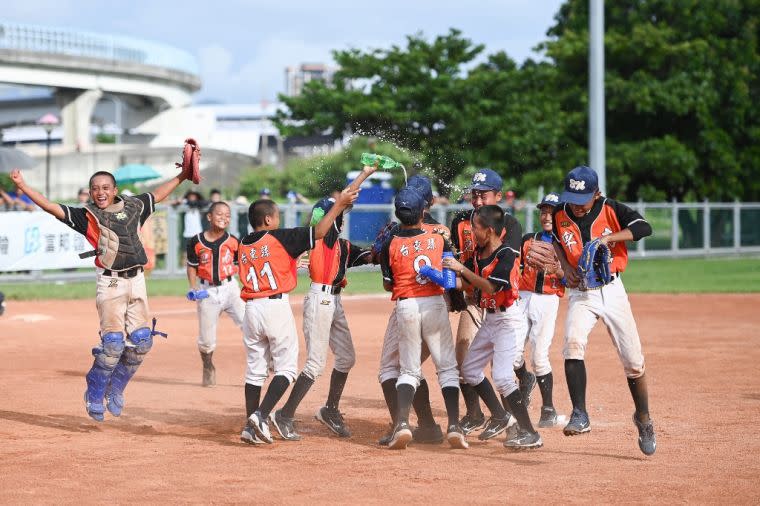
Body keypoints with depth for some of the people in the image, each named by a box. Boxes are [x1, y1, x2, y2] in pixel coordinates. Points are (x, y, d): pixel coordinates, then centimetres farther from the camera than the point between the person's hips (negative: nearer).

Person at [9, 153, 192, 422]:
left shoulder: (133, 207, 12)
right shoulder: (86, 216, 1)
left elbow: (157, 194, 27)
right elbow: (51, 207, -6)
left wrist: (183, 176, 29)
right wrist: (22, 186, -14)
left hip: (136, 280, 4)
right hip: (110, 282, -4)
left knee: (141, 341, -2)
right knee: (114, 341, -14)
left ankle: (115, 389, 17)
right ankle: (94, 395, 4)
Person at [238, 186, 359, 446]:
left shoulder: (243, 245, 12)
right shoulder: (279, 238, -5)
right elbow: (318, 232, -10)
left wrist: (292, 263, 26)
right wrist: (339, 204, -5)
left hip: (251, 308, 6)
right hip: (276, 307, -6)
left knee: (255, 370, 12)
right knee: (286, 367, 2)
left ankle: (251, 427, 9)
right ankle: (261, 415, -14)